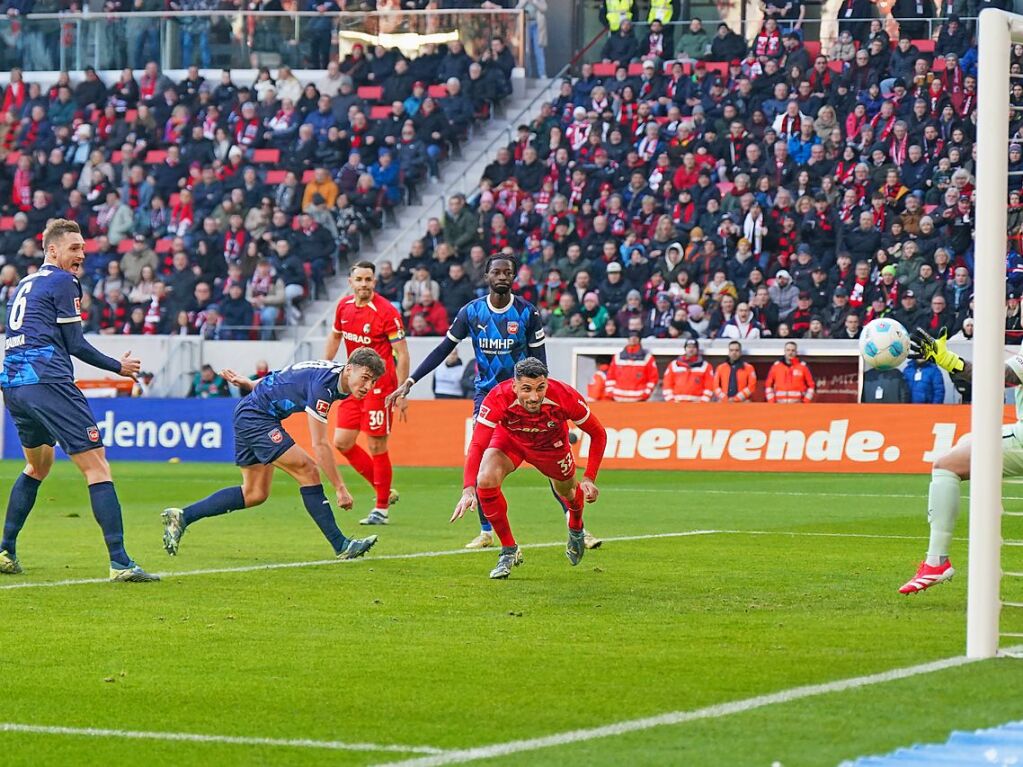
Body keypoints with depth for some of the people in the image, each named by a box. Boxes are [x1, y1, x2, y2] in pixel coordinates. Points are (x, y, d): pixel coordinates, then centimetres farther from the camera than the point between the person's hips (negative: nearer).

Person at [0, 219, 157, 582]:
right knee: (97, 466, -8)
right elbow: (75, 344, -5)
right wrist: (118, 367, 6)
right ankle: (119, 562, -17)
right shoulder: (62, 282, -3)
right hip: (48, 384, -9)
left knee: (37, 466, 28)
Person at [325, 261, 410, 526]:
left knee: (377, 446, -4)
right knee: (342, 442, 4)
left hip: (379, 384, -7)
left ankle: (381, 508, 7)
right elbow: (335, 336, 23)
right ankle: (385, 491, 18)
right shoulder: (344, 306, 4)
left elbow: (402, 354, -13)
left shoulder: (386, 312, -15)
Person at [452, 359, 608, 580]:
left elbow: (598, 434, -22)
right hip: (509, 439, -1)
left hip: (551, 444, 1)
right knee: (486, 480, -27)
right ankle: (509, 551, -6)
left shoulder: (565, 397, -37)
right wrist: (468, 489, -56)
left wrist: (589, 478, -30)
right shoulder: (498, 399, -41)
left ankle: (576, 529, 61)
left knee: (568, 491, 20)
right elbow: (477, 446, -42)